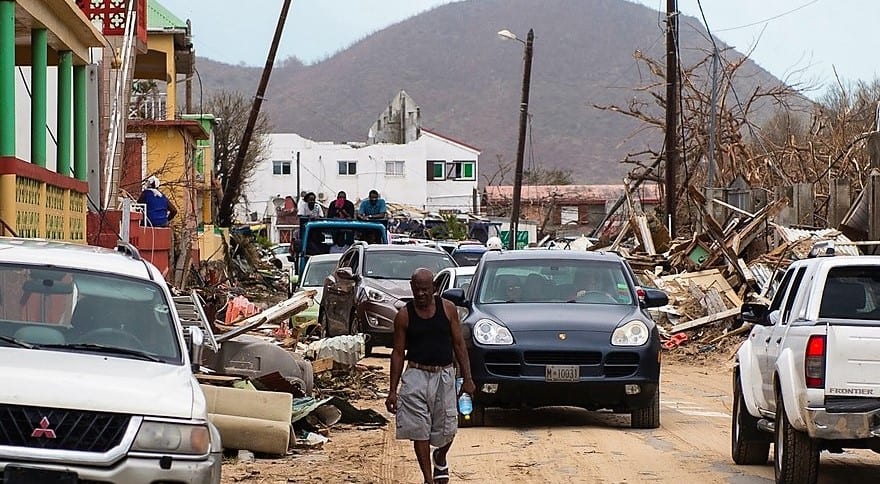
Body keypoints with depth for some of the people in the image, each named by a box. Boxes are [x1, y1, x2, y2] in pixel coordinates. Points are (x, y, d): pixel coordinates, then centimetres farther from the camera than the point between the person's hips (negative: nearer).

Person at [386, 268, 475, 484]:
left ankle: (440, 458, 37)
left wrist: (467, 379, 1)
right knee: (419, 431, -5)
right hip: (416, 375, -1)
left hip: (444, 375, 1)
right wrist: (392, 390, 0)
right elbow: (398, 352, 2)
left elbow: (459, 345, 6)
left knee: (447, 429, 3)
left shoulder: (447, 309, 1)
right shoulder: (404, 315, -1)